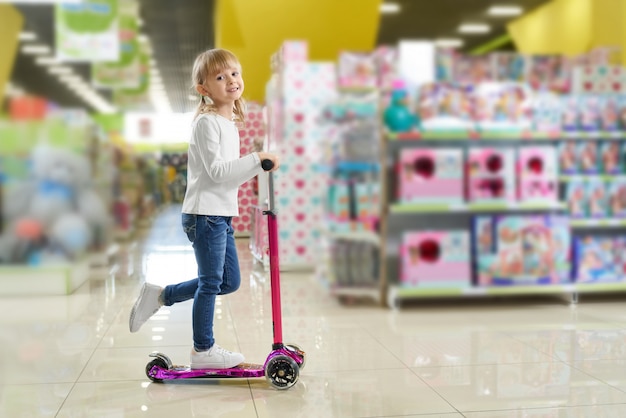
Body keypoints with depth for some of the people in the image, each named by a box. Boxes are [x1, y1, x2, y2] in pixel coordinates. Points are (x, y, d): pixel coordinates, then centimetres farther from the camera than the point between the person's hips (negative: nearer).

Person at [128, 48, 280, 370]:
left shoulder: (230, 123, 16)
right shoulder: (206, 122, -13)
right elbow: (216, 170, -21)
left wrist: (259, 166, 12)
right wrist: (256, 160, -22)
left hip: (221, 213, 10)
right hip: (204, 213, -9)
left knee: (230, 281, 15)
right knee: (211, 281, -1)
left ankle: (161, 296, 25)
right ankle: (203, 350, 14)